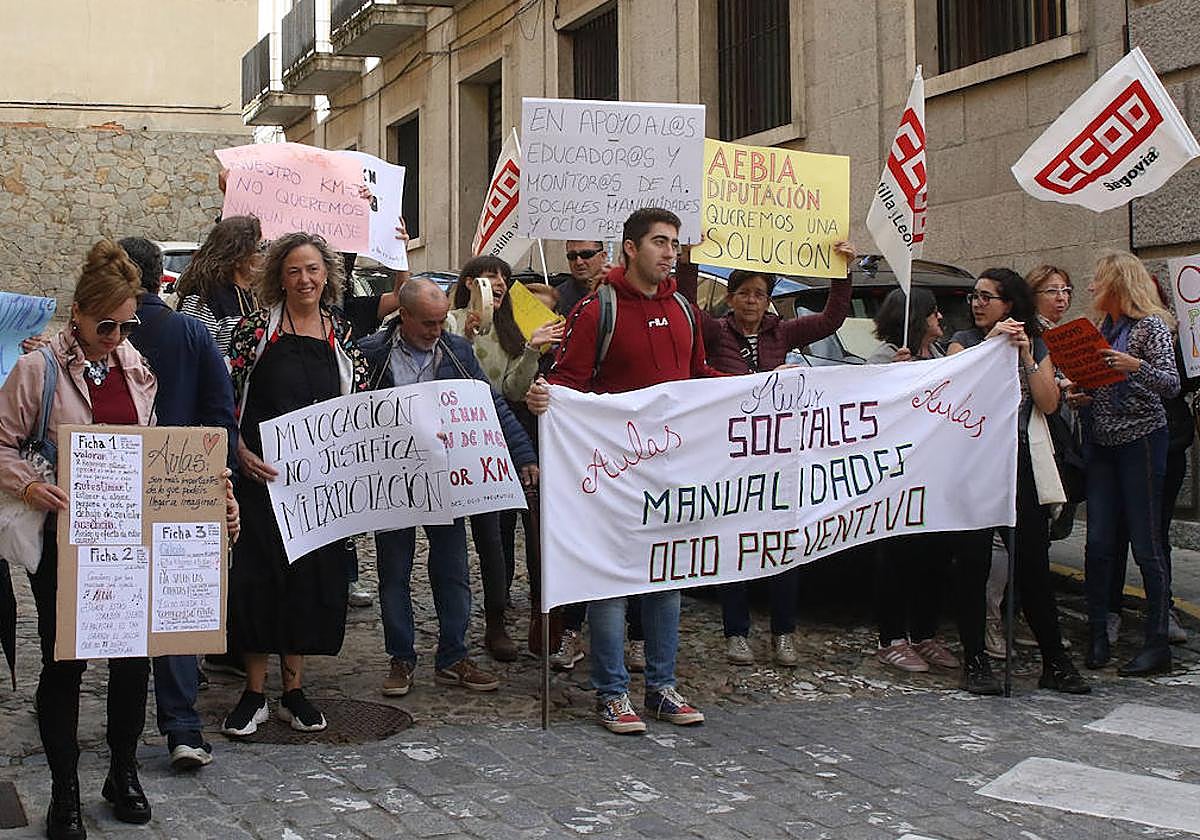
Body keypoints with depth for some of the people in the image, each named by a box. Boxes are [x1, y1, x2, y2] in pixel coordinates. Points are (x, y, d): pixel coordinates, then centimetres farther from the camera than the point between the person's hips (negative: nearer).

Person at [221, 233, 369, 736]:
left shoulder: (341, 336, 8)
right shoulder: (257, 329, -2)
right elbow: (224, 397, -4)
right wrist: (241, 452, -15)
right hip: (262, 472, -3)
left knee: (313, 574, 6)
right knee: (257, 574, -2)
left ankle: (294, 690, 18)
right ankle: (255, 694, 10)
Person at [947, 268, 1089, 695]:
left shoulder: (1036, 345, 12)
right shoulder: (964, 340, 6)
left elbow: (1048, 404, 1)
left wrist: (1025, 355, -7)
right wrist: (992, 342, -15)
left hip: (1020, 463, 2)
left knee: (1033, 564, 3)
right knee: (973, 563, 0)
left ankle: (1056, 663, 10)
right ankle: (975, 660, 8)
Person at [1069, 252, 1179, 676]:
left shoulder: (1151, 326, -6)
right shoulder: (1103, 328, 15)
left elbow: (1171, 384, -15)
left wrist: (1136, 366, -32)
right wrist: (1081, 395, 3)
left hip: (1141, 438, -6)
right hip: (1101, 442, 7)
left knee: (1146, 543, -4)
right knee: (1098, 542, 3)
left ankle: (1158, 644, 2)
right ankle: (1098, 635, 10)